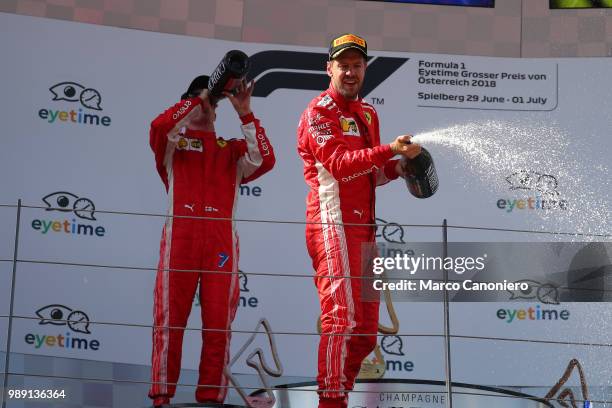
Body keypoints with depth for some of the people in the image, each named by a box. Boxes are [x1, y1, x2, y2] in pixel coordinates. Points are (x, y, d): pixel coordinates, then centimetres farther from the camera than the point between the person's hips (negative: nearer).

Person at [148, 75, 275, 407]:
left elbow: (265, 160, 4)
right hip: (180, 235, -1)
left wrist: (245, 114, 2)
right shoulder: (173, 143, 18)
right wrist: (197, 99, 3)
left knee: (219, 324, -4)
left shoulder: (232, 149, 22)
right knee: (170, 319, -6)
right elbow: (158, 126, -4)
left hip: (221, 239, 2)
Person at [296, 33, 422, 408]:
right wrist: (391, 150, -24)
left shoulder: (369, 114, 21)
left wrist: (396, 168, 6)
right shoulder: (319, 112, -4)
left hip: (363, 228, 8)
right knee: (342, 315, -17)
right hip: (332, 225, -8)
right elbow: (340, 165, -17)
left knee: (365, 332, 8)